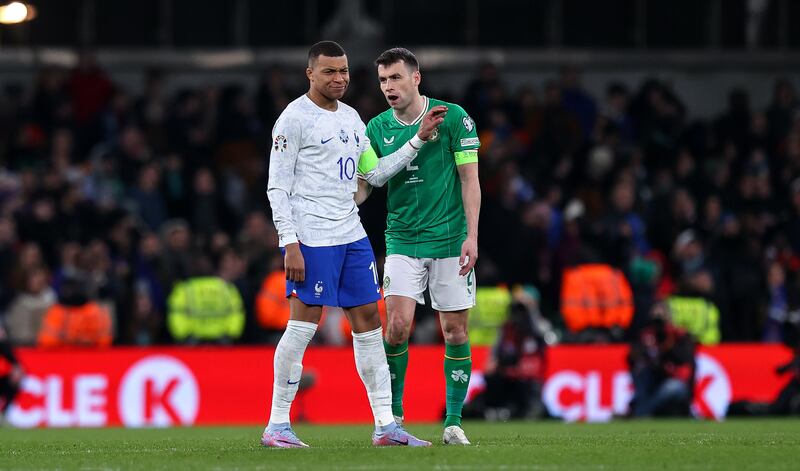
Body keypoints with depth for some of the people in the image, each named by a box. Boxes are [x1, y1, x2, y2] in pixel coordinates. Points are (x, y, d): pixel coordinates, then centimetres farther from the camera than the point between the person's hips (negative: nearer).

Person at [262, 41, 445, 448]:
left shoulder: (351, 118, 16)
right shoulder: (294, 118, -8)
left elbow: (375, 173, 20)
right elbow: (277, 188, -11)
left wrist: (419, 139, 14)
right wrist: (290, 244, -18)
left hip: (351, 235, 8)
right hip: (311, 239, -8)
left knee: (368, 322, 6)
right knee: (303, 324, -9)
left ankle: (385, 425, 9)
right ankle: (277, 425, -2)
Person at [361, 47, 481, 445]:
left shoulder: (453, 118, -5)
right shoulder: (377, 128, 4)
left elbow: (469, 179, -4)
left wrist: (471, 236, -11)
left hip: (449, 239, -2)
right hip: (402, 239, 2)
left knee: (454, 330, 1)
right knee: (397, 326, -10)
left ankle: (453, 421, 9)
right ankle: (392, 415, 5)